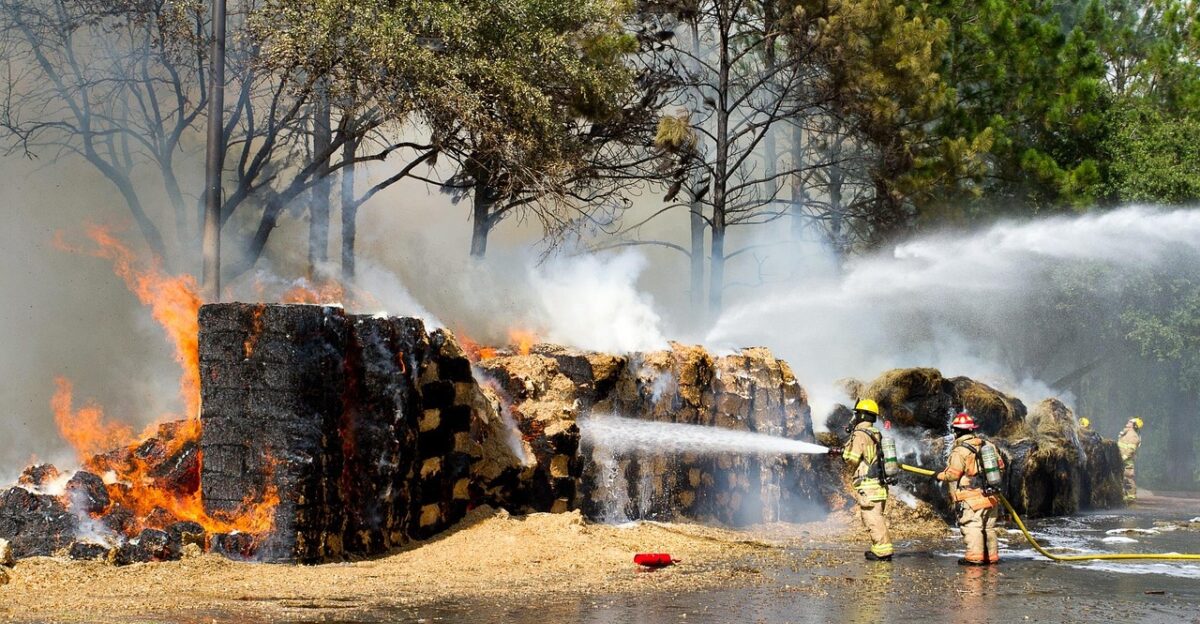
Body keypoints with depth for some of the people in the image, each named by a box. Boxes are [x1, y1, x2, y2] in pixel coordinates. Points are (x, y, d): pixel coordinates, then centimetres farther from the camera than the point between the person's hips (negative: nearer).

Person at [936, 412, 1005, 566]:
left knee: (972, 526, -9)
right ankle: (992, 556, 15)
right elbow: (1000, 464, 15)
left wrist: (939, 476, 4)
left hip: (972, 497, -7)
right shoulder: (987, 445, 9)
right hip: (991, 496, 7)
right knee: (989, 527, 14)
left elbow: (952, 474, -14)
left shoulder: (960, 451, -13)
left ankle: (975, 556, -17)